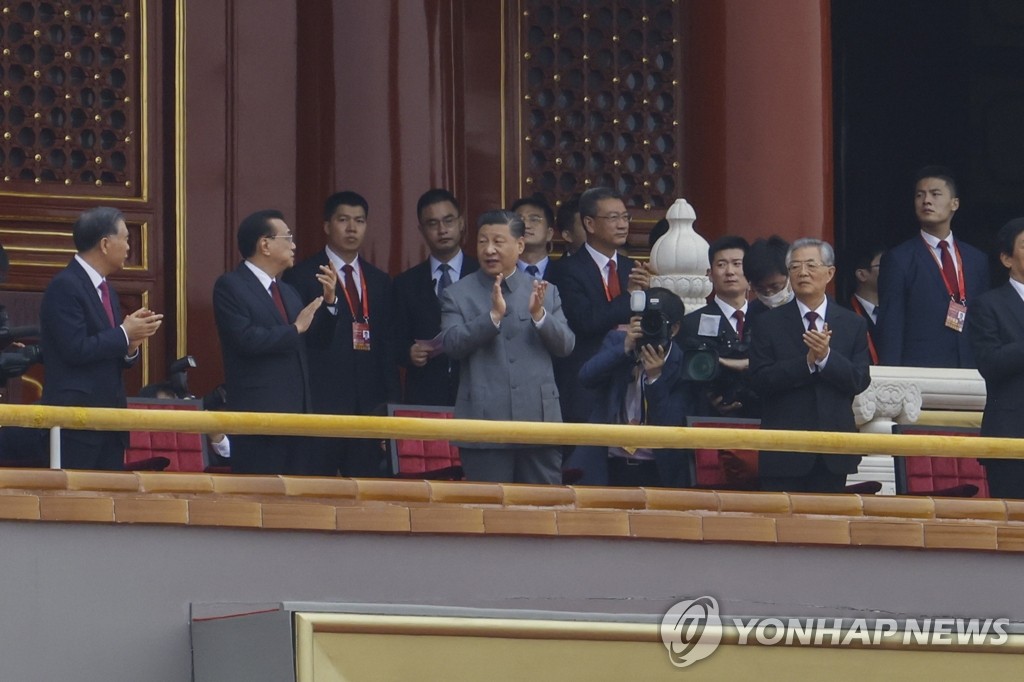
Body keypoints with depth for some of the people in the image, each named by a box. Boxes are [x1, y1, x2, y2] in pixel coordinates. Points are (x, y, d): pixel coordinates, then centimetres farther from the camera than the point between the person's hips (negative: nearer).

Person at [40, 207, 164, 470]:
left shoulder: (106, 290, 18)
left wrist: (130, 346, -1)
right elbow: (76, 349, -20)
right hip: (77, 420, -9)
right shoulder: (64, 287, -11)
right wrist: (124, 334, -11)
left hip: (110, 419, 9)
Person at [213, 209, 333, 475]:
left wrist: (329, 300, 6)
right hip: (259, 413, -8)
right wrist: (295, 329, -11)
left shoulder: (287, 291, 19)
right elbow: (246, 339, -19)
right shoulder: (230, 286, -6)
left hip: (296, 413, 8)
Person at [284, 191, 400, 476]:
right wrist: (328, 303, -24)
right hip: (321, 403, -4)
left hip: (368, 406, 4)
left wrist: (390, 406, 10)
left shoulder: (380, 282, 17)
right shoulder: (302, 276, 2)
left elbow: (387, 346, 16)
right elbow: (298, 341, -6)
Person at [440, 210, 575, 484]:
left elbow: (565, 346, 3)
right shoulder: (458, 295, 4)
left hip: (538, 420, 2)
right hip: (484, 421, -2)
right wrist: (493, 315, -21)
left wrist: (539, 314, -15)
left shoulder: (546, 292, 11)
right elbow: (452, 344, -9)